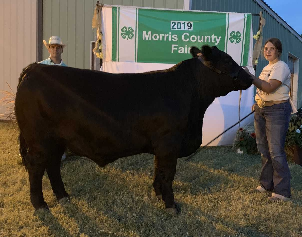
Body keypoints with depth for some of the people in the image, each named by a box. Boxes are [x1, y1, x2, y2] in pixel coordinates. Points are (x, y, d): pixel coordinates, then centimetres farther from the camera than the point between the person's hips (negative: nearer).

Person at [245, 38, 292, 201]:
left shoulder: (281, 67, -9)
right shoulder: (266, 68, 17)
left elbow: (269, 88, -22)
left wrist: (250, 77, -24)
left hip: (277, 110, -8)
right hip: (261, 110, 8)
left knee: (276, 151, -11)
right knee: (264, 149, 11)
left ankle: (282, 191, -4)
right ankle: (266, 184, 23)